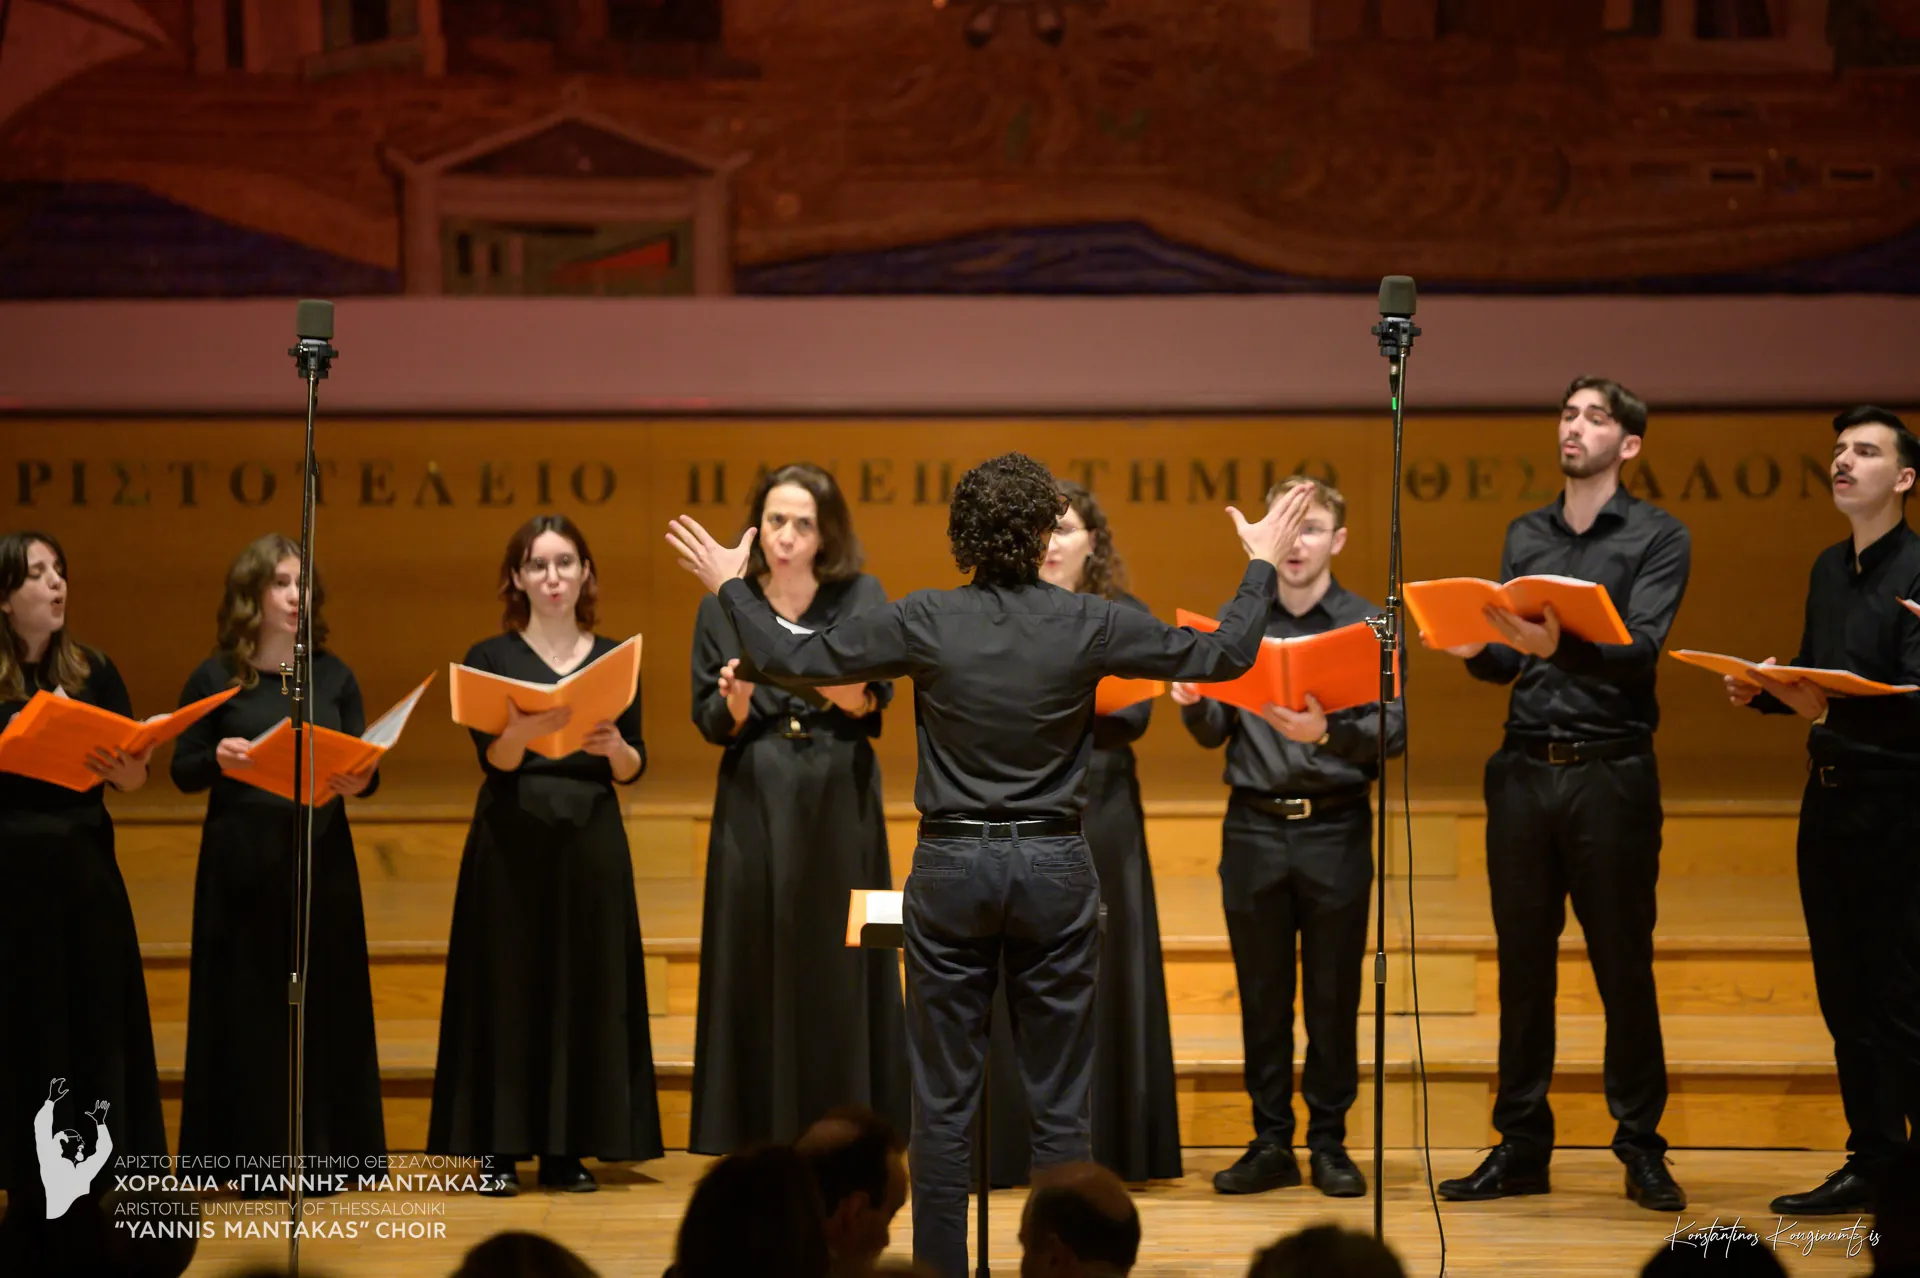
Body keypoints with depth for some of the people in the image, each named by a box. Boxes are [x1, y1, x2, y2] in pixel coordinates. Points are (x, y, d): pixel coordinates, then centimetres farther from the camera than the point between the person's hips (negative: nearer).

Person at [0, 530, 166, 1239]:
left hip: (85, 874, 3)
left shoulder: (93, 670, 5)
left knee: (97, 1024, 4)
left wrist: (125, 769, -17)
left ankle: (99, 1201, 12)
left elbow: (138, 773, 5)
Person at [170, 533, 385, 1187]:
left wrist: (360, 781, -15)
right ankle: (255, 1155, 6)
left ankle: (318, 1153, 11)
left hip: (322, 858, 2)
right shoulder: (215, 679, 0)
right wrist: (218, 761, -21)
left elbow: (364, 765, 7)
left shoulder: (333, 675, 7)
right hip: (241, 859, -2)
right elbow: (183, 771, 0)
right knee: (249, 1003, -1)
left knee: (324, 1000, 3)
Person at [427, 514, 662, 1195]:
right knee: (507, 984, -4)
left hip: (592, 839, 2)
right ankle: (499, 1148, 0)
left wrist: (615, 746, -17)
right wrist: (522, 732, -30)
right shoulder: (490, 659, 3)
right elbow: (492, 759, -9)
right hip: (512, 839, -2)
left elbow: (635, 768, 5)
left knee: (586, 985, 1)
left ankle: (569, 1149, 7)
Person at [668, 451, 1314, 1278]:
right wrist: (1262, 568, 17)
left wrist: (730, 586, 15)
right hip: (1052, 867, 0)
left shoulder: (925, 622, -7)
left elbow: (793, 659, -2)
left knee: (943, 1102, 5)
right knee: (1059, 1103, 6)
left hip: (950, 867, 0)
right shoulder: (1087, 624, -6)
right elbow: (1222, 656, 1)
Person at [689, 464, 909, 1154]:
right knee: (756, 964, 0)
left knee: (836, 963, -1)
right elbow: (709, 723, 3)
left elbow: (877, 702, -7)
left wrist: (849, 695, -29)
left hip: (838, 803, -1)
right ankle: (757, 1131, 5)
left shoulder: (862, 598, 1)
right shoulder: (724, 607, 4)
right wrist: (736, 698, -18)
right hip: (754, 804, 1)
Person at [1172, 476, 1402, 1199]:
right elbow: (1215, 733, 9)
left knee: (1333, 995, 3)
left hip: (1336, 831, -2)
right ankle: (1271, 1143, 13)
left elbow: (1392, 732, -9)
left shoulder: (1368, 626, 1)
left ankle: (1330, 1142, 12)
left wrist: (1326, 732, -27)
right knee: (1262, 995, 6)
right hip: (1254, 829, 2)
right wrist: (1193, 704, -14)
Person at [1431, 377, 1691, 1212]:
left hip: (1612, 772, -4)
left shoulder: (1658, 538, 0)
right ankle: (1521, 1145, 12)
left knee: (1624, 965, -1)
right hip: (1525, 767, 4)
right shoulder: (1524, 536, 14)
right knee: (1523, 963, 6)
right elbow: (1505, 662, 11)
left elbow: (1639, 650, -15)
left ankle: (1641, 1147, 7)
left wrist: (1558, 645, -32)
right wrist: (1475, 647, -11)